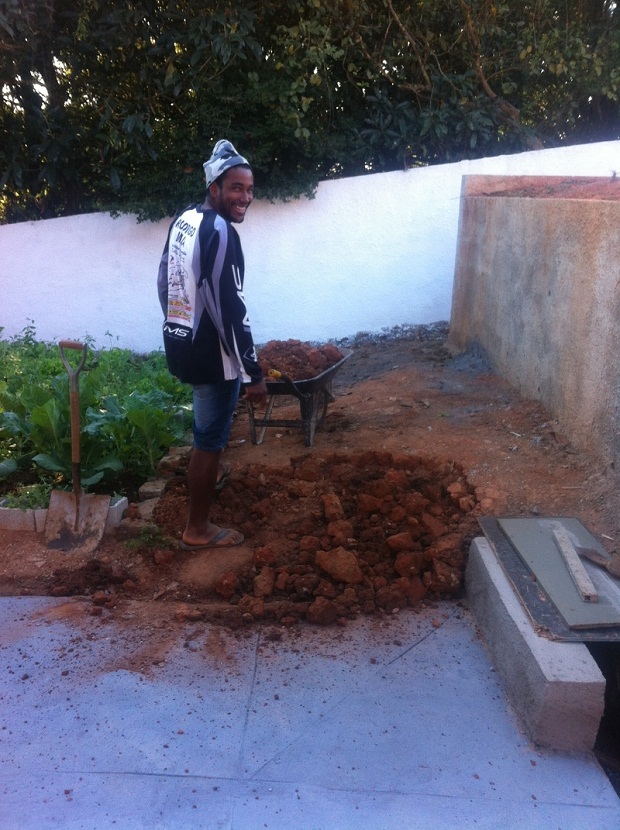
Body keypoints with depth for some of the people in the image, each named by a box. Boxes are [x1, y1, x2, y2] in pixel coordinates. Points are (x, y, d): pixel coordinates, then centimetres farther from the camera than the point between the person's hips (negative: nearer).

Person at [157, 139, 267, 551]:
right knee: (209, 437, 3)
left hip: (179, 343, 9)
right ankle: (198, 529, 16)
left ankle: (213, 470, 55)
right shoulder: (220, 233, -21)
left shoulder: (183, 220, 7)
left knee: (211, 421, 31)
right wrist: (254, 373, -21)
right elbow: (230, 310, -25)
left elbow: (165, 284, 16)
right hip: (210, 351, -9)